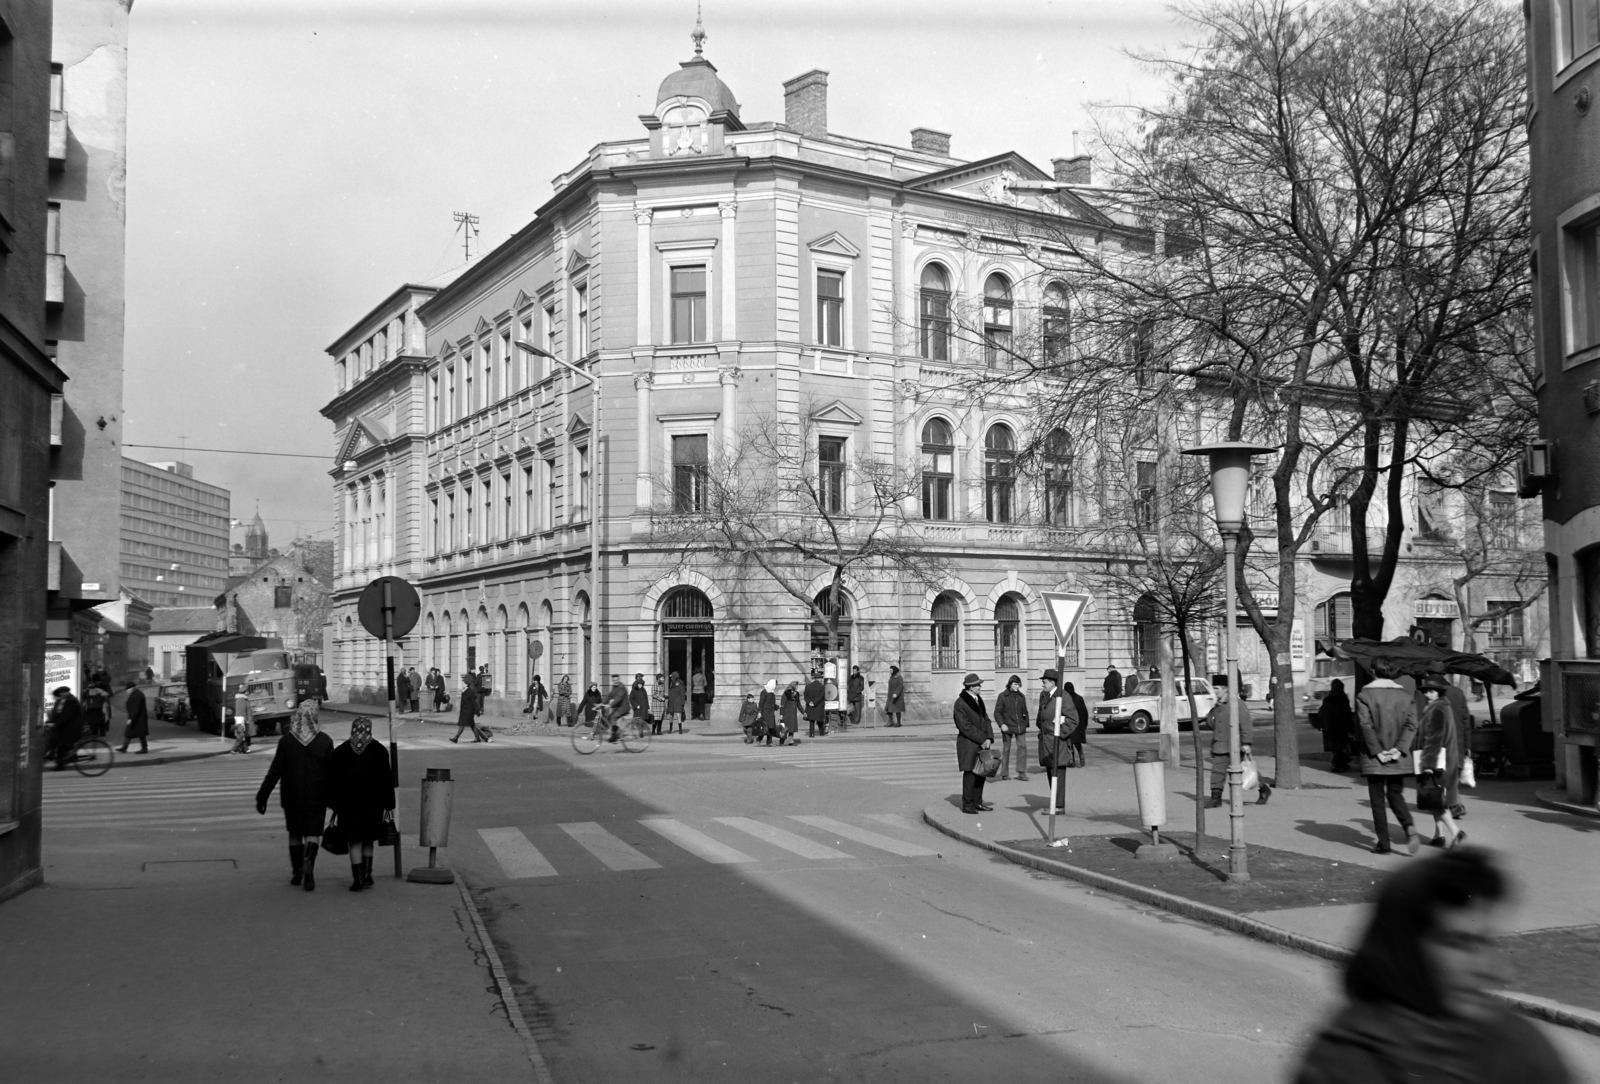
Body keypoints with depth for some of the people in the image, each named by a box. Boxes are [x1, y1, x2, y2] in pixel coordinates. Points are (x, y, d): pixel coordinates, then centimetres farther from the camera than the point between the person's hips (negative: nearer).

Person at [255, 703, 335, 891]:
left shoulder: (286, 742, -7)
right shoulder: (325, 741, -6)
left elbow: (274, 773, -6)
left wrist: (262, 797, 0)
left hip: (292, 798, 1)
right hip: (317, 798, -1)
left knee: (295, 833, 14)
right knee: (313, 833, 4)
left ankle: (297, 872, 20)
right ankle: (308, 866, -19)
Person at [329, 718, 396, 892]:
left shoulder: (340, 752, 0)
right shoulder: (379, 750, -2)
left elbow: (332, 781, 3)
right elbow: (386, 780, -1)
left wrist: (335, 806, 8)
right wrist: (389, 806, 3)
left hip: (348, 804, -1)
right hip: (373, 804, 1)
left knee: (355, 842, 2)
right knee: (367, 840, 15)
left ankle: (358, 879, -2)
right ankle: (366, 876, 14)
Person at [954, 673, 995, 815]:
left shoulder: (978, 699, 12)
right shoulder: (960, 703, -13)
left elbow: (985, 720, 12)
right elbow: (965, 727, -16)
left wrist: (989, 738, -2)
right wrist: (982, 739, -15)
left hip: (982, 743, 7)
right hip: (968, 744, -7)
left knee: (981, 773, 9)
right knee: (970, 773, -4)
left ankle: (977, 802, 18)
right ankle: (967, 804, 4)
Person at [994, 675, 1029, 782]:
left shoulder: (1021, 696, 10)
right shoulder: (1002, 696, -3)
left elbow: (1025, 712, 20)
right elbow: (997, 712, -5)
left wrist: (1026, 725, 16)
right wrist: (1001, 724, -19)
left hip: (1020, 727, 3)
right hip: (1007, 727, -3)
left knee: (1022, 746, -10)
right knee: (1006, 749, 4)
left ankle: (1022, 773, -7)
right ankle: (1004, 774, 14)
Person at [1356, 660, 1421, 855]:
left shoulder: (1365, 695, -7)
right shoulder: (1404, 695, 5)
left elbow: (1365, 725, -15)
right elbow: (1411, 724, -4)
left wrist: (1377, 751, -11)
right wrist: (1399, 749, -7)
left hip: (1373, 758, -3)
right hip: (1398, 758, 3)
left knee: (1378, 799, 6)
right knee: (1395, 795, 16)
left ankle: (1384, 844, 6)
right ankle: (1409, 828, -9)